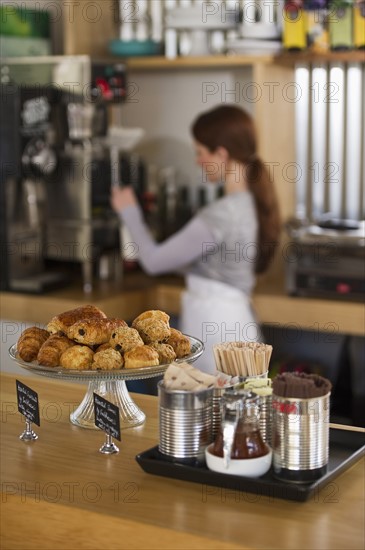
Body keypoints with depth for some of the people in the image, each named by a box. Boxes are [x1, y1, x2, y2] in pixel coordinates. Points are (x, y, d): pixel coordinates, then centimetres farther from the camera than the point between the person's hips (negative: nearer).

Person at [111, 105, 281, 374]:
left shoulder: (220, 215, -21)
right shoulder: (255, 202, 6)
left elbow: (154, 262, -12)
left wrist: (130, 212, 3)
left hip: (215, 328, -9)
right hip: (236, 325, 9)